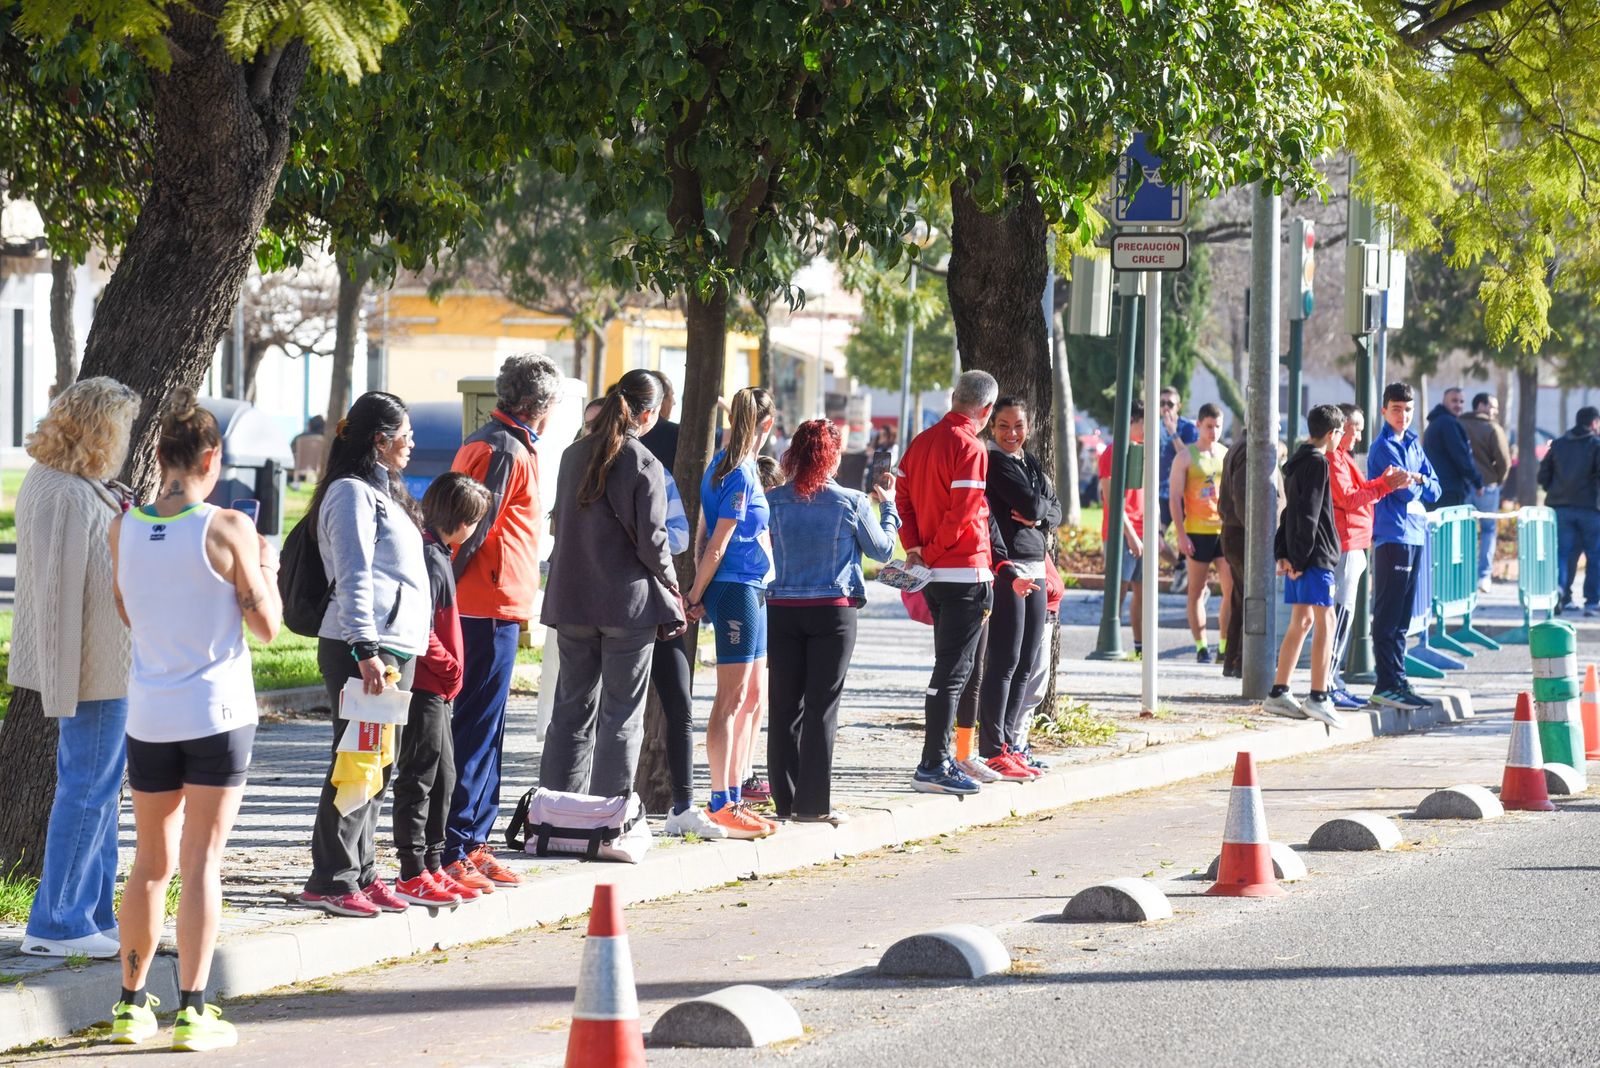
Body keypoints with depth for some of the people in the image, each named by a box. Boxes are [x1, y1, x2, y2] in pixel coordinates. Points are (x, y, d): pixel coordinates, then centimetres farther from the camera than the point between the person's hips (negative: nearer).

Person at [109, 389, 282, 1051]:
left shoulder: (123, 529, 1)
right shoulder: (227, 529, -12)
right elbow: (267, 625, -6)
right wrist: (264, 569, 12)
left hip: (149, 715, 4)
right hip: (218, 711, -4)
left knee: (151, 863, 14)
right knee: (201, 864, -2)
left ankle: (132, 1004, 17)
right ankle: (192, 1010, -4)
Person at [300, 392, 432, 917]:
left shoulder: (382, 491, 23)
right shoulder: (352, 493, -9)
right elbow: (353, 578, -17)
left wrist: (413, 643, 25)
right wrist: (366, 650, -23)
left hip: (395, 648, 10)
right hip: (363, 650, -10)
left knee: (378, 766, 12)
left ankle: (361, 874, 18)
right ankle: (330, 882, -8)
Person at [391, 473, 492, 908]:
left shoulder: (437, 554, 15)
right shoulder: (430, 558, -17)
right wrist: (449, 668, -15)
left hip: (434, 689, 10)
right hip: (426, 687, -10)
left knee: (442, 777, 15)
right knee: (418, 780, -6)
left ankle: (432, 867, 23)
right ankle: (412, 875, -3)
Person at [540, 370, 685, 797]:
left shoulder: (574, 455, 6)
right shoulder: (644, 465, -12)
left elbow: (560, 525, 13)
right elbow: (651, 540, -13)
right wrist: (671, 585, 3)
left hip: (572, 599, 5)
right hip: (628, 602, -5)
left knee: (572, 708, 12)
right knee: (622, 715, 2)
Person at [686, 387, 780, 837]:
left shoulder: (725, 465, 13)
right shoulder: (742, 474, -15)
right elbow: (717, 546, -15)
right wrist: (697, 596, -10)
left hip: (750, 589, 10)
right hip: (738, 587, -10)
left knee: (752, 695, 14)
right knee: (732, 698, -7)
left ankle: (733, 797, 19)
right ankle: (721, 803, -6)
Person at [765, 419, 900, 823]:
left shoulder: (774, 501, -2)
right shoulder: (851, 503, -6)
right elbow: (883, 549, 7)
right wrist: (888, 506, 24)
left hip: (782, 611, 2)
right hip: (833, 612, -2)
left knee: (784, 705, 8)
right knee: (821, 706, 1)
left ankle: (785, 800, 10)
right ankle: (813, 803, 1)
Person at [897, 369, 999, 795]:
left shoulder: (922, 442, 11)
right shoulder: (970, 448, -15)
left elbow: (903, 497, 12)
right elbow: (962, 514, -18)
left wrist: (914, 548, 4)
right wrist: (933, 551, -6)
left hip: (935, 571, 9)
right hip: (965, 572, -9)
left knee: (950, 666, 17)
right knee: (953, 669, -7)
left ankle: (939, 759, 20)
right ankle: (933, 766, -8)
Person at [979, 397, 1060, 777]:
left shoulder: (1031, 464, 19)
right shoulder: (993, 462, -7)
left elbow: (1055, 511, 14)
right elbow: (1029, 503, -14)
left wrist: (1039, 516, -6)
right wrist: (1036, 516, 6)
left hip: (1035, 570, 9)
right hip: (1007, 569, -9)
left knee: (1025, 664, 9)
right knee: (1003, 660, -9)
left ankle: (1009, 744, 14)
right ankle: (994, 749, -8)